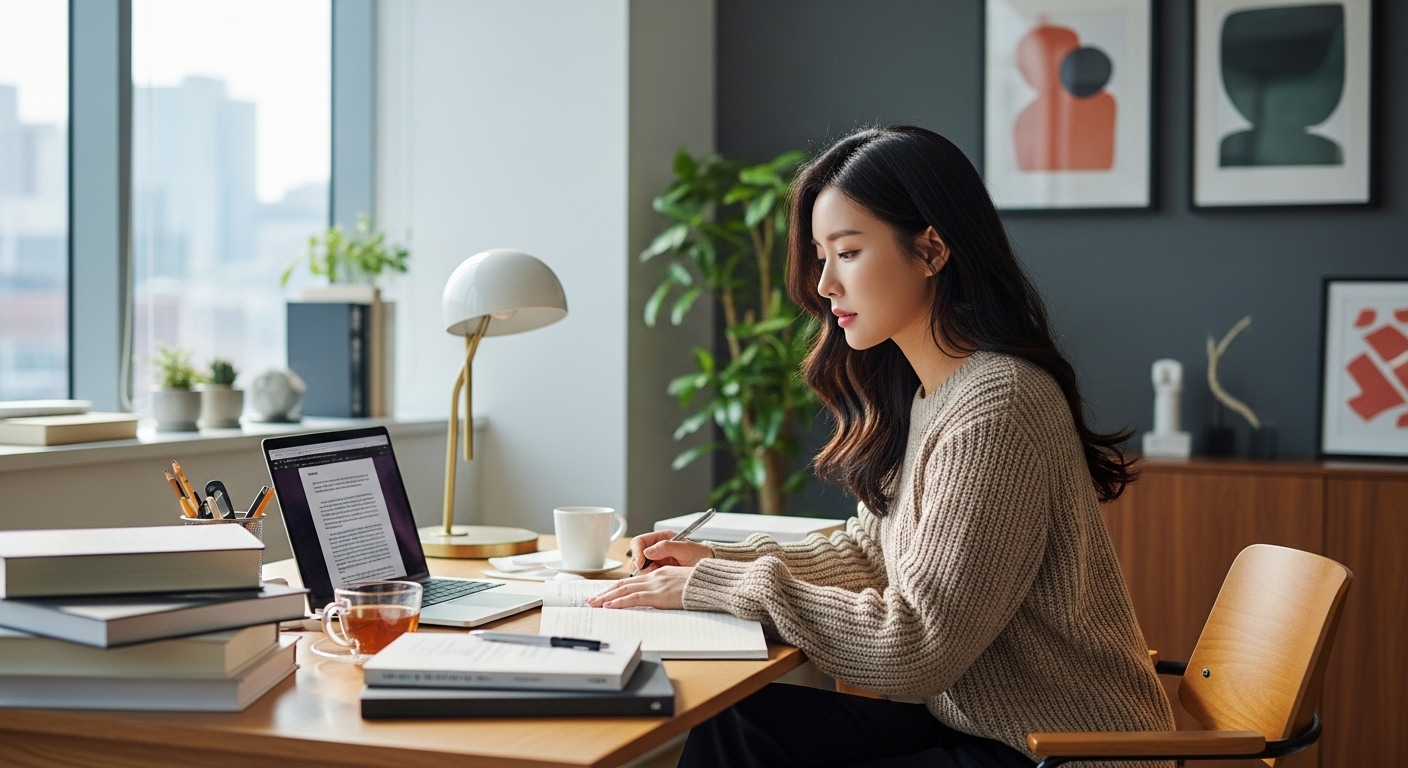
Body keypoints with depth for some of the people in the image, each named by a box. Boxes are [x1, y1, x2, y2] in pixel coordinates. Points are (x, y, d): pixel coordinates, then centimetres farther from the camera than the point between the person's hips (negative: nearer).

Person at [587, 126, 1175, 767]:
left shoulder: (998, 408, -23)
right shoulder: (912, 392, 6)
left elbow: (914, 649, -24)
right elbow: (866, 553, 14)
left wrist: (720, 586, -17)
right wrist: (716, 562, 0)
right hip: (965, 714, 8)